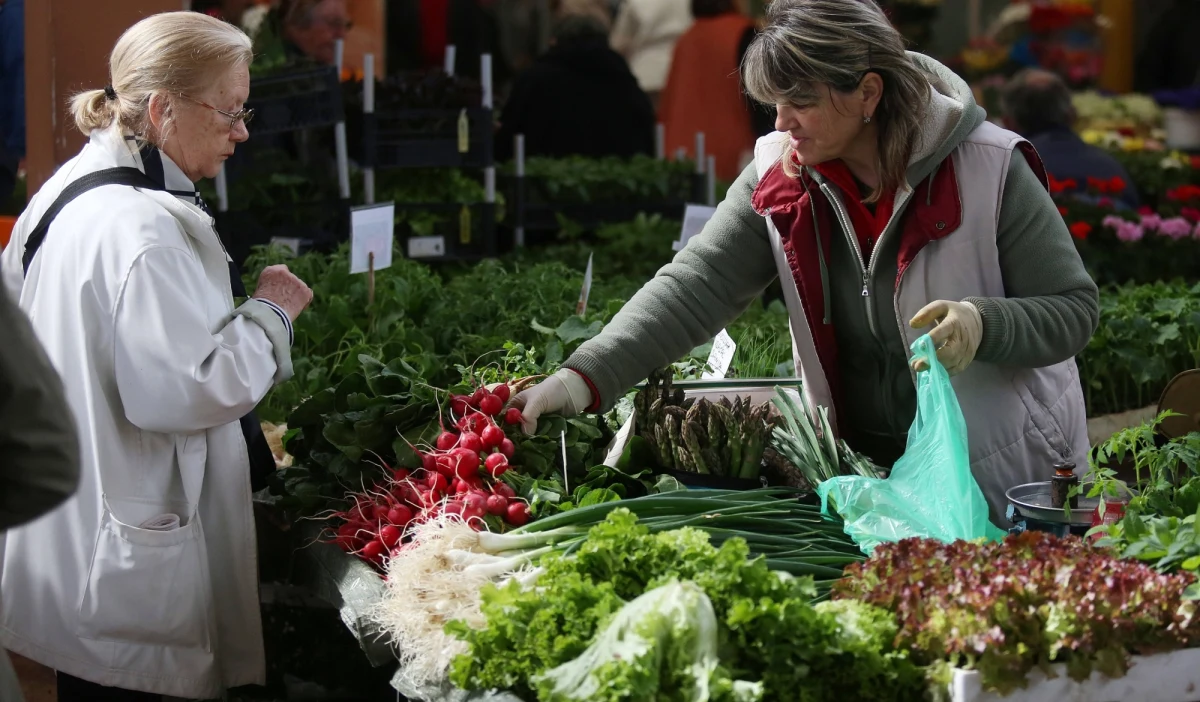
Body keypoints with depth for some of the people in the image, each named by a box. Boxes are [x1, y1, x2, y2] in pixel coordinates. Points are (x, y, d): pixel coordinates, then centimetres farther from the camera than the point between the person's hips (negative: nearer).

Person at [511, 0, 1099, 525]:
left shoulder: (988, 170, -15)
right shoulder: (779, 178, -5)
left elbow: (1074, 309, -10)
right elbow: (695, 286, -14)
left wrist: (983, 326, -31)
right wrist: (583, 379, -27)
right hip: (863, 478, 3)